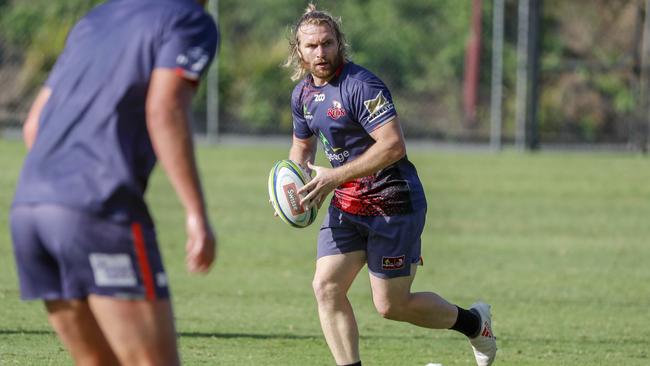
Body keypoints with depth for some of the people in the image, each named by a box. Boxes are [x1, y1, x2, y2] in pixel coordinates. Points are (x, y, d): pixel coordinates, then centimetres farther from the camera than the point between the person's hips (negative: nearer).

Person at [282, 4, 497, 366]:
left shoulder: (360, 85, -20)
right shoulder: (303, 93, 7)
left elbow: (394, 145, -28)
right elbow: (303, 145, 25)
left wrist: (335, 177, -27)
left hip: (392, 203, -8)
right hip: (346, 206, 8)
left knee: (392, 305, 0)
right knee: (326, 288, -7)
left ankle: (475, 322, 25)